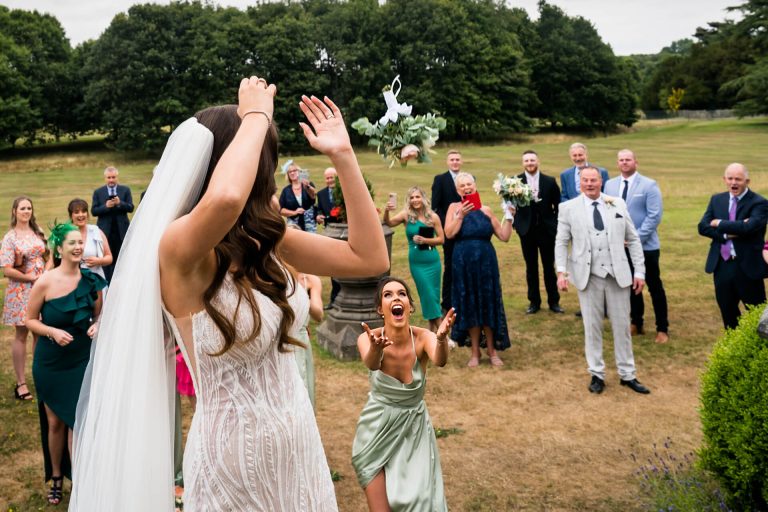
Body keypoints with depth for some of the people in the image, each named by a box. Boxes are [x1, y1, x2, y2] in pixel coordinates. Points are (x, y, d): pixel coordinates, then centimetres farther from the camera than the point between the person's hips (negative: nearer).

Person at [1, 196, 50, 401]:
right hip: (21, 291, -4)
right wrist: (32, 278, -12)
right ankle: (21, 383, 9)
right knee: (21, 334, 2)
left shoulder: (38, 232, 8)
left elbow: (48, 257, 13)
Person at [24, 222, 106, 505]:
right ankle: (56, 477, 34)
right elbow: (30, 320, -5)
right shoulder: (45, 282, -13)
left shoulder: (92, 281, -5)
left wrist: (96, 326, -12)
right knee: (54, 422, 14)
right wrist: (52, 331, -21)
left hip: (82, 361, 1)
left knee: (78, 421, 0)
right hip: (50, 362, -1)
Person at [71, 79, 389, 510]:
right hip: (234, 459, -7)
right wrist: (257, 115, -26)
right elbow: (225, 199, -44)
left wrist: (343, 156, -4)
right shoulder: (178, 251, -21)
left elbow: (370, 258, -1)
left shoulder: (267, 240, 0)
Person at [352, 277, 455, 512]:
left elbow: (439, 361, -40)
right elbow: (371, 364, -42)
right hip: (378, 426, 0)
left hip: (414, 426, 1)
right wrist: (376, 349, -65)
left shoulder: (423, 337, -19)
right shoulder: (368, 338, -20)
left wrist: (441, 338, -63)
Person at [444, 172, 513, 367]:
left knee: (488, 305, 5)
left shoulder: (486, 210, 6)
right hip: (464, 265, -1)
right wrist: (461, 214, -19)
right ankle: (475, 352, 18)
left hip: (486, 263, 1)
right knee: (469, 306, 6)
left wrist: (508, 216, -6)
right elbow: (449, 233, -12)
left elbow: (504, 236, 3)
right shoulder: (454, 208, 3)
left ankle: (492, 350, 19)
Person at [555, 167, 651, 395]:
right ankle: (597, 375, 19)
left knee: (622, 326, 8)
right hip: (588, 276, -1)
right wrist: (561, 271, -10)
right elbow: (561, 243, 2)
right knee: (592, 327, 6)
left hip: (618, 274, 1)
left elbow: (633, 240, 7)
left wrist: (639, 272, 2)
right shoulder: (568, 208, 2)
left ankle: (628, 375, 20)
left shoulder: (618, 204, 6)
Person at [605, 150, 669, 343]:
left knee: (655, 287, 3)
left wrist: (636, 238, -17)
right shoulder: (610, 185, 7)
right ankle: (636, 323, 27)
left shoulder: (649, 185, -6)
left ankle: (662, 329, 12)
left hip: (645, 245, -4)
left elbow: (655, 216, -12)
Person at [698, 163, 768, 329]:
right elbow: (703, 227, -2)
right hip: (721, 265, 5)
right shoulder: (716, 199, 8)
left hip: (747, 266, -5)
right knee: (727, 312, 17)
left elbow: (748, 227, -25)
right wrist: (727, 233, -17)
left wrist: (719, 224, -12)